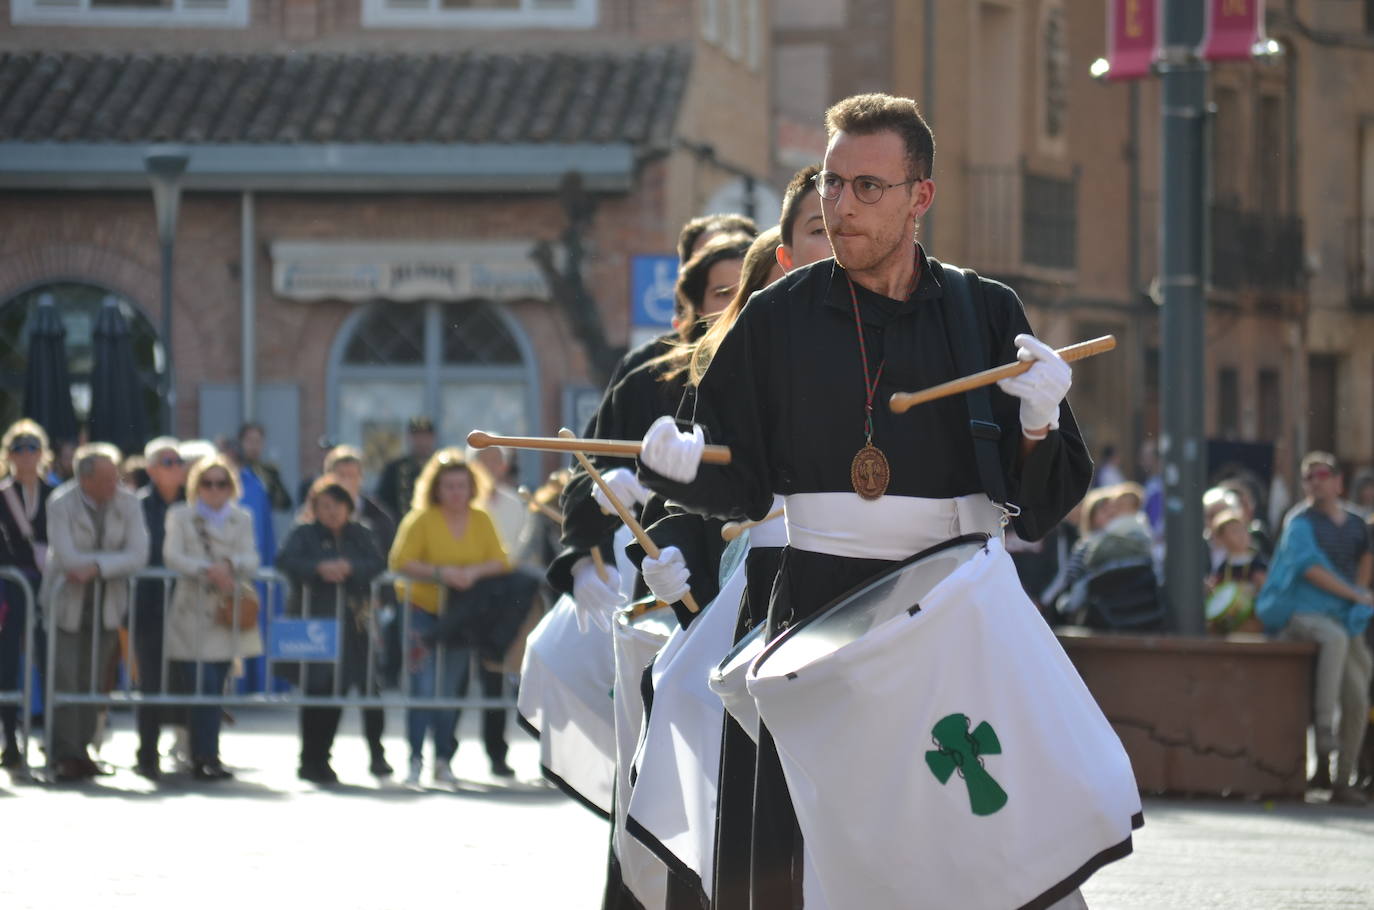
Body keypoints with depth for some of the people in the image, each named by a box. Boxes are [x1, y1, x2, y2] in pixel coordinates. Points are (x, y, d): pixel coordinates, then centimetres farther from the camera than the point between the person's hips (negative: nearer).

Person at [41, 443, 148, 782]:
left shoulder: (127, 503, -4)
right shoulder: (61, 503, -12)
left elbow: (138, 556, -12)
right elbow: (67, 558, -21)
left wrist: (95, 567, -22)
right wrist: (111, 559, -14)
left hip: (106, 606, 3)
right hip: (67, 603, -3)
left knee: (93, 682, 5)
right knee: (64, 680, -9)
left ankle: (81, 751, 13)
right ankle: (64, 756, -5)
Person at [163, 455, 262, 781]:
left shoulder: (241, 519, 14)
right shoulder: (181, 516, 6)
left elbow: (252, 558, 2)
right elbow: (172, 556, -7)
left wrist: (230, 564, -20)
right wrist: (207, 570, -22)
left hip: (227, 612, 3)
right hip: (192, 613, -3)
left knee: (214, 687, 5)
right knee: (203, 686, -13)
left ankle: (204, 757, 13)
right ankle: (205, 758, -15)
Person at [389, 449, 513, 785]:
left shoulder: (481, 521, 3)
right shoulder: (421, 519, -9)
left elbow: (500, 562, 1)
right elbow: (400, 561, -15)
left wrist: (474, 572, -19)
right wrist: (441, 574, -26)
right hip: (422, 610, -3)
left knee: (451, 691, 4)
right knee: (423, 687, -11)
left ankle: (443, 761, 12)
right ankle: (415, 759, -5)